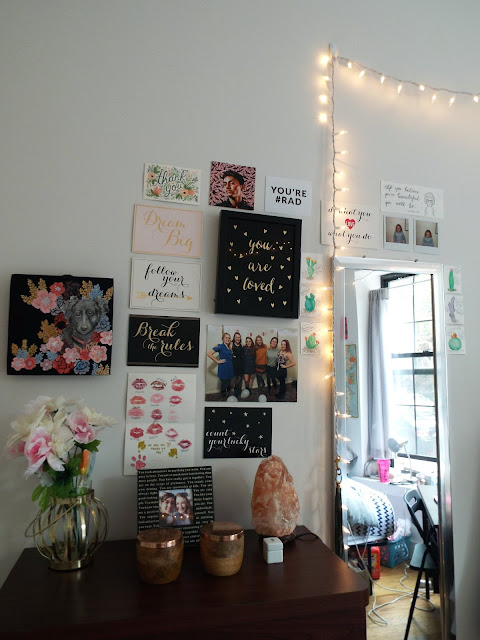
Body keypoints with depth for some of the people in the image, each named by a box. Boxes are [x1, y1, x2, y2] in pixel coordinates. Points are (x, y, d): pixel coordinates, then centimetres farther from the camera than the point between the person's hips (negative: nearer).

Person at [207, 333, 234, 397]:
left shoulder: (230, 348, 12)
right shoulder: (220, 346, -8)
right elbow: (209, 353, -14)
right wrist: (217, 361, -12)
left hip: (230, 369, 7)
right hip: (223, 368, -7)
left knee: (229, 386, 12)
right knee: (224, 384, -1)